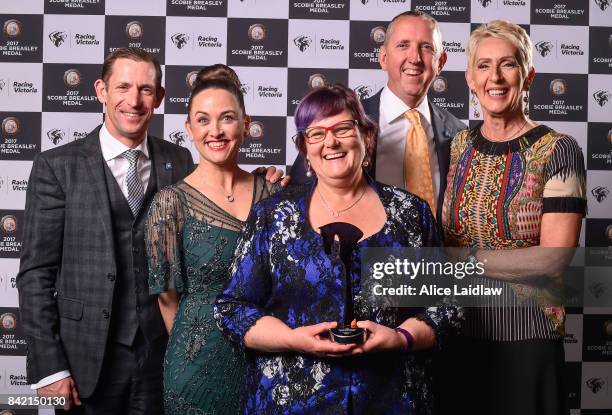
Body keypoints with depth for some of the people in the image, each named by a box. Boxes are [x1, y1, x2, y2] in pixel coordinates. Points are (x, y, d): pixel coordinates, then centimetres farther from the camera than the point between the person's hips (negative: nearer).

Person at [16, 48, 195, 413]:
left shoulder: (179, 161, 3)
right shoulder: (57, 167, -5)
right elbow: (36, 271, -6)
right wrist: (49, 365, -9)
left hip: (163, 349, 2)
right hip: (89, 355, -2)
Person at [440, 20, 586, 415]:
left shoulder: (557, 151, -9)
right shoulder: (457, 146, 5)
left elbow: (554, 260, -17)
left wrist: (462, 258, -15)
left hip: (526, 338, -4)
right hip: (458, 333, 4)